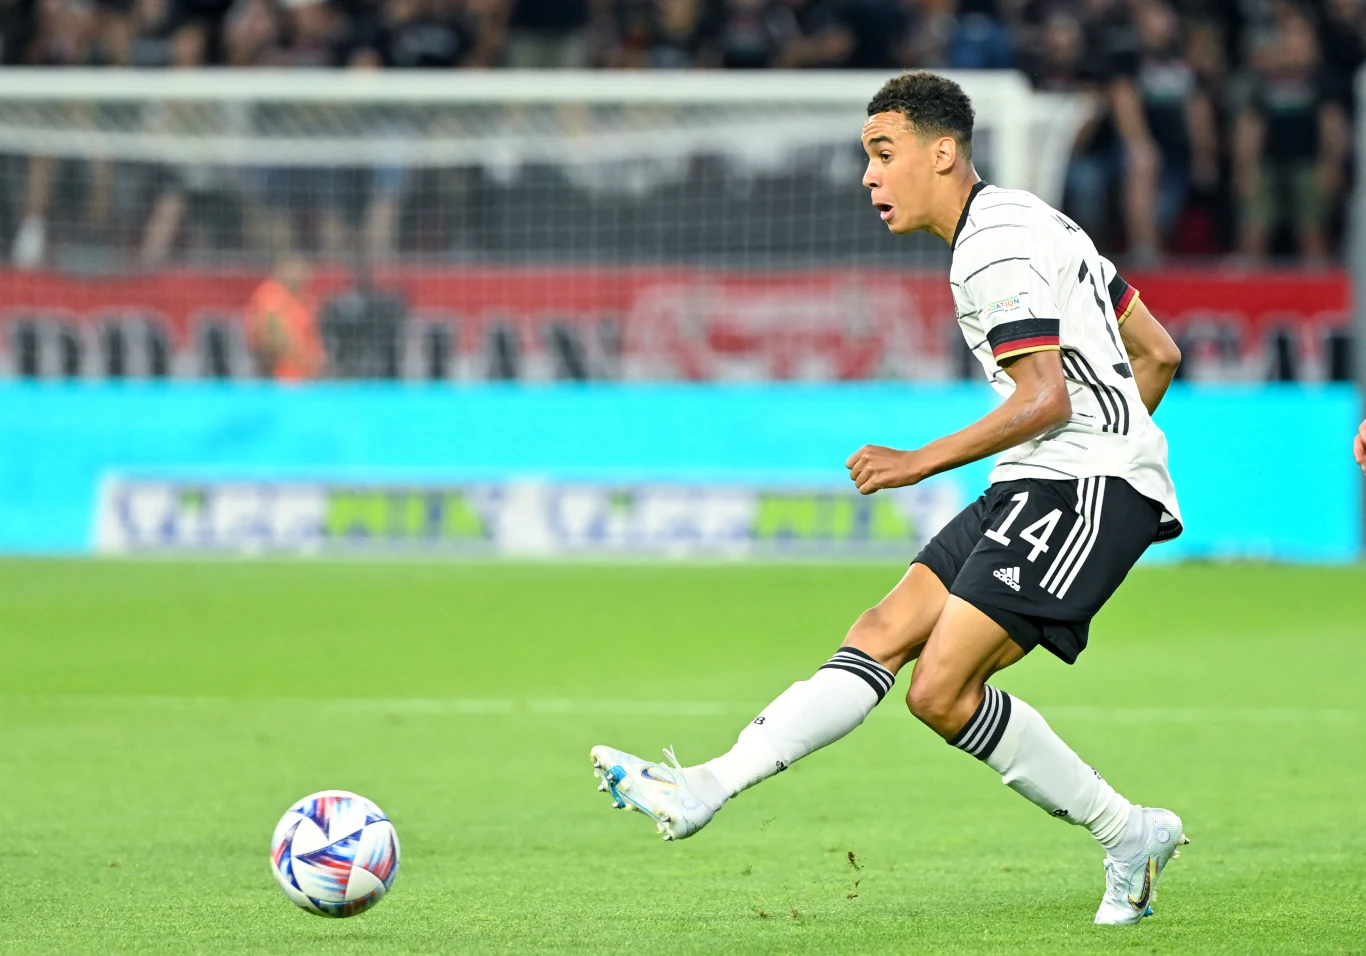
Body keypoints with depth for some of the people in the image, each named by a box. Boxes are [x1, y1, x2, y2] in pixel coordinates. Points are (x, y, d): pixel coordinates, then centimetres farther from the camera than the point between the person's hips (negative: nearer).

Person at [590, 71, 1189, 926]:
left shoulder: (995, 246, -13)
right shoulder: (1029, 223, 20)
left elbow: (1047, 401, -21)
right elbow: (1157, 353, 22)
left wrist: (924, 462, -16)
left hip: (1085, 488, -11)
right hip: (1037, 488, 11)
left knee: (942, 690, -15)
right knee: (881, 636, 1)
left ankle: (1129, 835, -5)